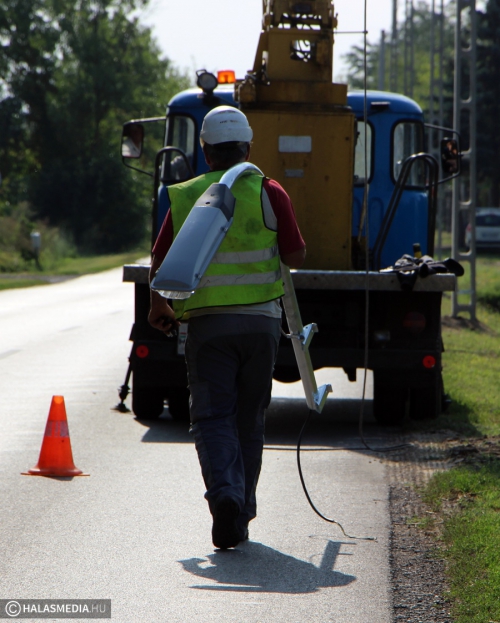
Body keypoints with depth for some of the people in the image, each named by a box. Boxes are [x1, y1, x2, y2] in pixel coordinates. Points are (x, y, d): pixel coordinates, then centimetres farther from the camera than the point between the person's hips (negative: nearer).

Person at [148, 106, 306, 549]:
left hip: (207, 322, 0)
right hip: (260, 320, 0)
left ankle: (225, 494, -26)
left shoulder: (184, 198, 3)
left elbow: (161, 264, 7)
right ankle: (241, 513, 20)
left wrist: (159, 308, 25)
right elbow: (296, 257, -4)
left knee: (213, 417, -1)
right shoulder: (268, 193, -2)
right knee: (249, 418, 13)